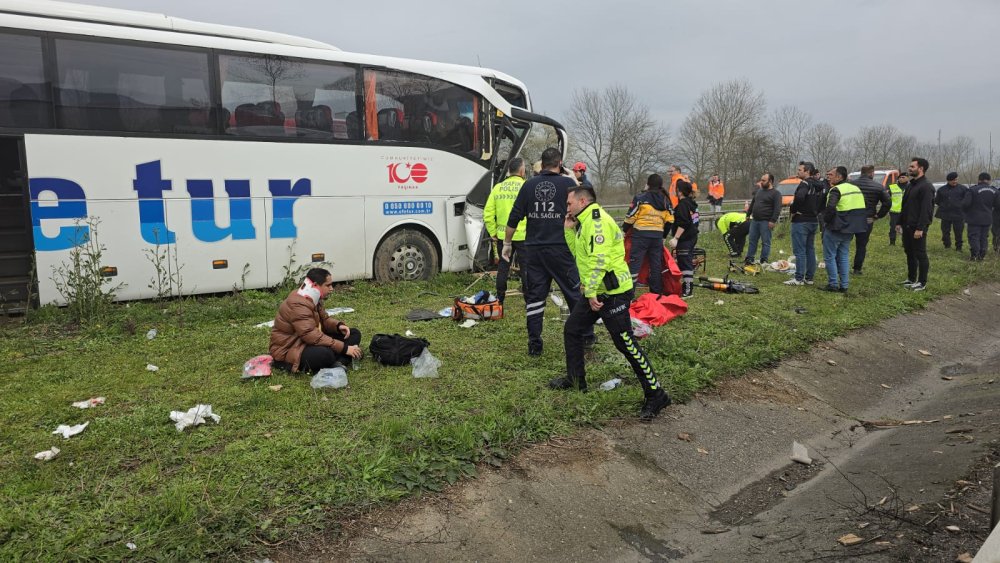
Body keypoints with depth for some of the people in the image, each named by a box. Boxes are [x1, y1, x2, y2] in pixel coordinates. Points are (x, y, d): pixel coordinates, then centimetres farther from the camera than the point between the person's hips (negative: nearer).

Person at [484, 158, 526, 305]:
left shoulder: (498, 188, 3)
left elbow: (488, 214, 2)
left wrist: (493, 232, 10)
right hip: (522, 236, -4)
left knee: (503, 267, 14)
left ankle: (499, 300, 22)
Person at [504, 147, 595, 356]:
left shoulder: (529, 185, 5)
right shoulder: (568, 184, -3)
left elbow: (514, 217, 6)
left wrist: (507, 243, 15)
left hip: (533, 249, 2)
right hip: (560, 249, -2)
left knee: (534, 296, 7)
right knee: (574, 293, 11)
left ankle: (534, 345, 8)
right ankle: (586, 336, 22)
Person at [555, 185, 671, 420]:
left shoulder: (597, 220, -16)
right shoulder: (586, 222, 17)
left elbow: (599, 259, -24)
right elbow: (580, 254, 18)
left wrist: (591, 292, -22)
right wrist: (569, 230, 11)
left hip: (613, 292, -11)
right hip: (594, 292, 11)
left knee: (625, 343, -9)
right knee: (572, 330, 17)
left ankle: (656, 395, -1)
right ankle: (576, 380, 31)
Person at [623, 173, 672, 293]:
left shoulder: (641, 197, -6)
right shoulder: (665, 200, 11)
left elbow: (631, 216, -7)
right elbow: (669, 220, 10)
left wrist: (624, 230, 6)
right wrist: (663, 235, 21)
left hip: (641, 234, -5)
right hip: (658, 236, 5)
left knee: (635, 263, -3)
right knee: (656, 265, 13)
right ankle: (656, 292, 20)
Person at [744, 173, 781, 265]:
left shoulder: (775, 193, -7)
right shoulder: (759, 191, 17)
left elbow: (777, 209, -14)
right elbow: (752, 204, 27)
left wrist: (773, 220, -21)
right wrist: (748, 214, 23)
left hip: (766, 222, -7)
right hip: (754, 220, 7)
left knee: (765, 242, -2)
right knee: (752, 240, 10)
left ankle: (764, 260, 3)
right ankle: (749, 258, 17)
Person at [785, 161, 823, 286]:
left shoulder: (805, 183, -15)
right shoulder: (818, 186, 13)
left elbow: (799, 197, -32)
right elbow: (822, 202, 19)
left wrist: (793, 210, -19)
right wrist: (815, 212, 15)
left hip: (801, 221, -9)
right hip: (814, 221, 9)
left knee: (799, 251, -5)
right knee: (810, 250, 13)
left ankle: (799, 279, -4)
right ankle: (809, 278, 17)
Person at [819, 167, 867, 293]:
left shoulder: (836, 190, -14)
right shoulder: (856, 189, 13)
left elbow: (830, 208, -29)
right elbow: (863, 210, 17)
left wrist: (826, 220, -12)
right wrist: (852, 222, 16)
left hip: (835, 229, -8)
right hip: (849, 230, 8)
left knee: (830, 256, 2)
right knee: (844, 257, 14)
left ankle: (833, 284, 2)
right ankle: (844, 285, 15)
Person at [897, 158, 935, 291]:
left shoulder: (926, 186, -13)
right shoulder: (911, 185, 17)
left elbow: (926, 209, -20)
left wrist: (920, 228, -25)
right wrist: (900, 222, 17)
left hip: (918, 227, -9)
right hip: (907, 226, 9)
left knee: (920, 255, -2)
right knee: (909, 253, 15)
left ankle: (922, 283, 5)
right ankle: (911, 279, 25)